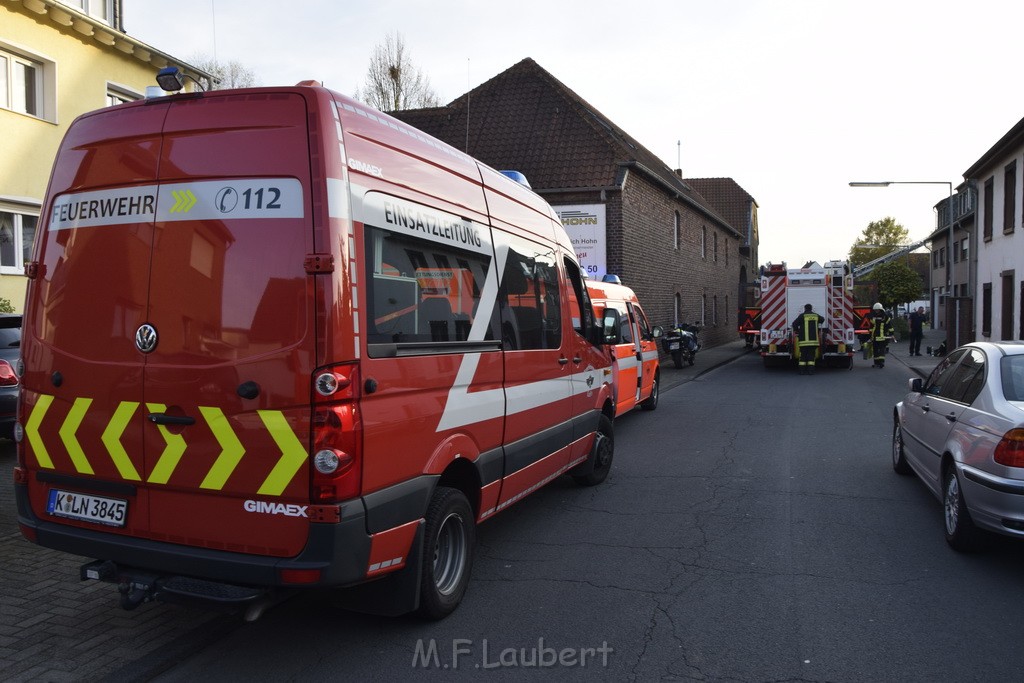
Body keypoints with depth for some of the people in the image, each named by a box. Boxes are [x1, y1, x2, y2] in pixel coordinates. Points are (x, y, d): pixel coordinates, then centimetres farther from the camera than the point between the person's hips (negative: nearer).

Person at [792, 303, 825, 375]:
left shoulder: (802, 316, -4)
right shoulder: (816, 315, 10)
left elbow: (795, 323, -13)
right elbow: (822, 319, 33)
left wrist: (796, 330, 5)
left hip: (804, 339, -3)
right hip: (813, 339, 3)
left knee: (803, 355, 3)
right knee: (811, 355, 6)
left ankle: (802, 370, 2)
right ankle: (811, 370, 1)